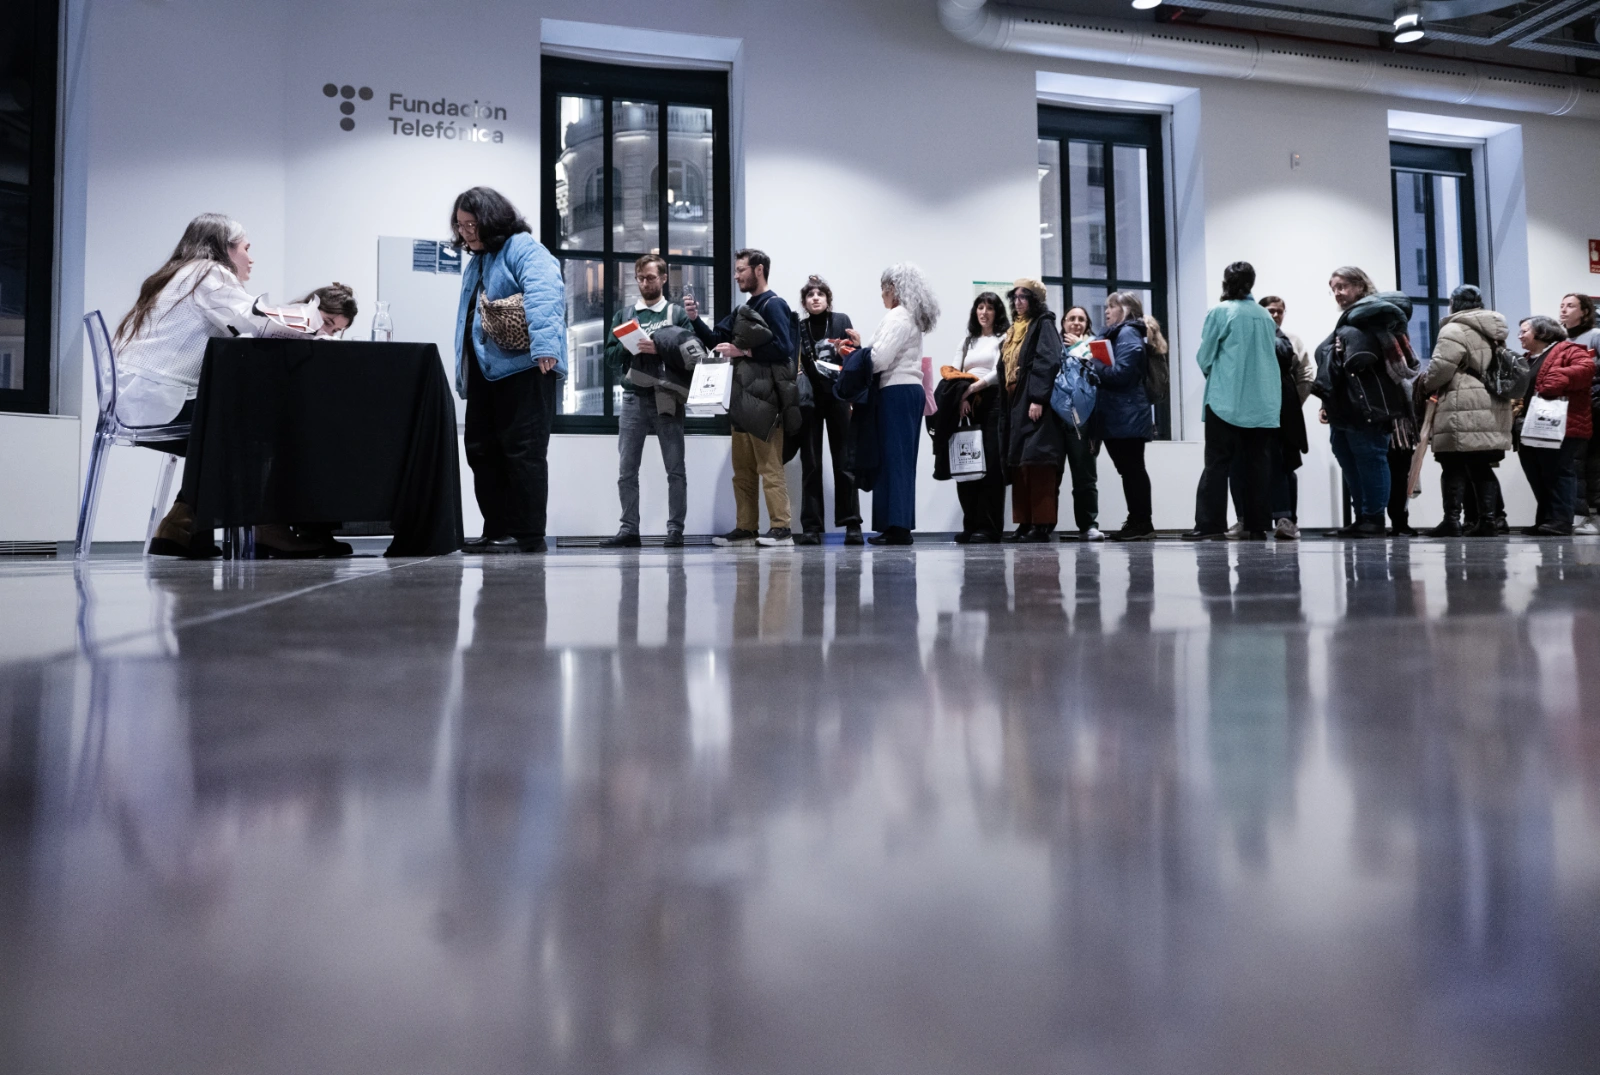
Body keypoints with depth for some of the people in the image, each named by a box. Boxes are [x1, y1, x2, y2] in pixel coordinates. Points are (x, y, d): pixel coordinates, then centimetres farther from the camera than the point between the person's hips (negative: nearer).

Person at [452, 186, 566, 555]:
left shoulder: (523, 248, -5)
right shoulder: (476, 261, 24)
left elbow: (544, 293, -22)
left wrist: (544, 345, -36)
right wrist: (463, 371, 24)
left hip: (523, 369, -10)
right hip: (483, 371, 10)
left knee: (523, 451, -8)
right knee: (481, 450, 8)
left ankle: (527, 535, -4)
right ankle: (497, 530, 15)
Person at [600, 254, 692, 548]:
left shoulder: (677, 314, 8)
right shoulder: (623, 314, 16)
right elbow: (610, 355, 9)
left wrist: (660, 348, -17)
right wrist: (628, 346, -9)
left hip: (667, 399, -3)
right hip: (633, 398, 3)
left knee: (675, 469, 0)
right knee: (626, 470, 1)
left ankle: (675, 530, 4)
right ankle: (629, 529, 6)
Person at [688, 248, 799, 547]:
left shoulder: (773, 305, -4)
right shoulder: (743, 310, 22)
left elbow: (783, 348, -16)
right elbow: (716, 340, 20)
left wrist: (743, 351, -15)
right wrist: (695, 319, 6)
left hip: (764, 399, -9)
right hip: (742, 399, 9)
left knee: (770, 467, -10)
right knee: (743, 470, 9)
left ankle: (781, 529, -8)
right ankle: (745, 528, 14)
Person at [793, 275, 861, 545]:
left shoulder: (841, 321, 6)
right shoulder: (798, 328, 10)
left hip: (837, 397, -2)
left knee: (844, 461, -2)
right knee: (810, 464, 2)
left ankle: (852, 524, 2)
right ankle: (811, 526, 4)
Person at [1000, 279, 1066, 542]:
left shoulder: (1043, 324, -2)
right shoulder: (1013, 330, 22)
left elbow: (1048, 362, -13)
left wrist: (1037, 399, -22)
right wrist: (1007, 401, 11)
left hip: (1036, 403, -8)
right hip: (1015, 403, 8)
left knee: (1038, 462, -12)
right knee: (1019, 463, 5)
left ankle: (1043, 523, -12)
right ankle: (1025, 522, 8)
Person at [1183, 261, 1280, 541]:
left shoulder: (1220, 312, -5)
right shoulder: (1265, 316, 8)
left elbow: (1204, 357, -1)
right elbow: (1273, 353, 16)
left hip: (1226, 400, -4)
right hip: (1263, 402, 4)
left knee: (1217, 463, -3)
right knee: (1257, 463, 7)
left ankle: (1210, 524, -8)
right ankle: (1257, 525, 7)